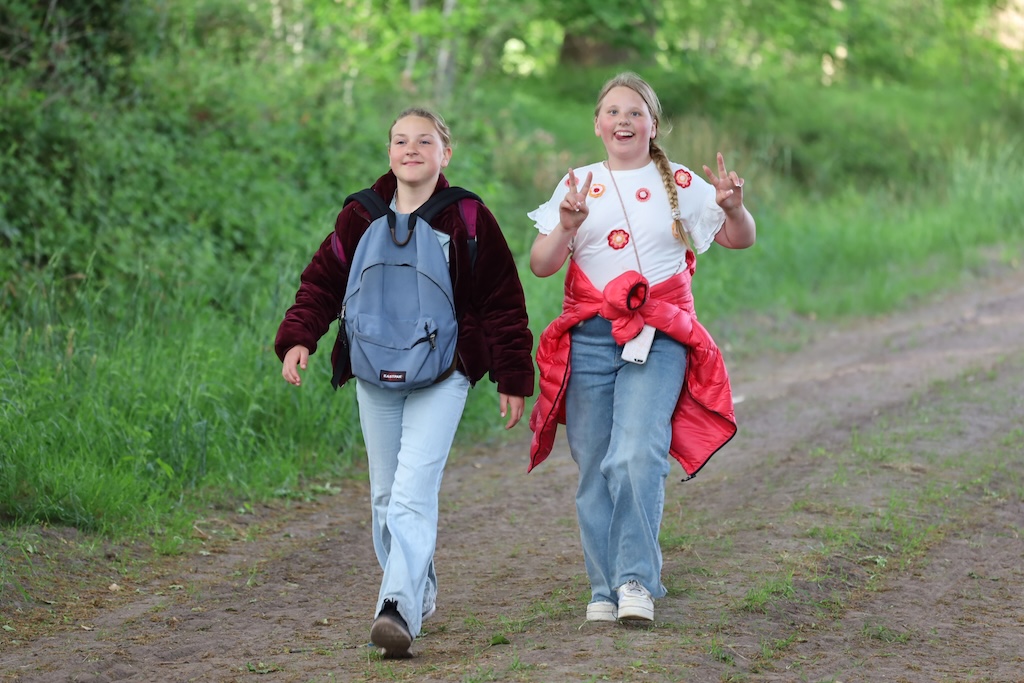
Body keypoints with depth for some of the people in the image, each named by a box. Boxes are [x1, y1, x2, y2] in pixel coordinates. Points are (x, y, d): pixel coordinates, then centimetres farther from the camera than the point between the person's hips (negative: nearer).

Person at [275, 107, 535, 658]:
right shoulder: (361, 218, 6)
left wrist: (512, 379, 3)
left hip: (441, 374, -4)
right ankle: (419, 592, 26)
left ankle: (398, 610, -25)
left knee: (413, 493, -17)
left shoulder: (467, 221, -1)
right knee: (385, 494, 10)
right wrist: (298, 338, -7)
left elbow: (502, 302, 3)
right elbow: (322, 282, 10)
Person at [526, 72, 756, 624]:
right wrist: (566, 227, -16)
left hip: (659, 339, -2)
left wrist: (733, 209, -9)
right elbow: (541, 265, 3)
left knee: (636, 457, -20)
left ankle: (638, 581, -17)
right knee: (595, 469, 2)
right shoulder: (578, 186, 11)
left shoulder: (679, 184, 9)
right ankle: (603, 590, 12)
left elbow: (741, 241, 12)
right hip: (589, 339, 2)